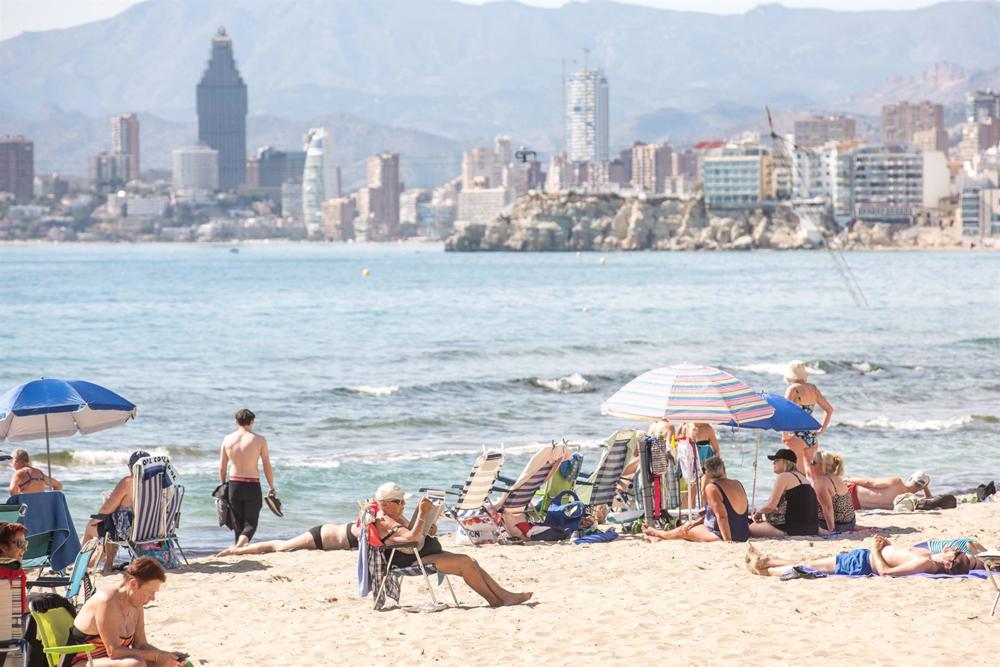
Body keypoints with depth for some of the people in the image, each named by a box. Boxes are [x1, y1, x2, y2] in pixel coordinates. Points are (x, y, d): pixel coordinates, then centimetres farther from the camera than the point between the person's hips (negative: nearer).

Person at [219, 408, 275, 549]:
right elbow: (267, 467, -4)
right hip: (252, 486, -3)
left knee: (238, 525, 15)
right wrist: (272, 488, 7)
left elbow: (222, 467, 6)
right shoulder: (259, 440, -6)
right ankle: (239, 546, -22)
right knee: (251, 523, 4)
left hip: (234, 484, 3)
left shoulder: (227, 439, 1)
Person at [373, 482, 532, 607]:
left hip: (426, 554, 11)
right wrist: (422, 514, -30)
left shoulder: (397, 516, 18)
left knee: (471, 562, -1)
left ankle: (503, 595, -5)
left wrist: (429, 531, 1)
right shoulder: (384, 523, -17)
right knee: (464, 561, -18)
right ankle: (495, 600, -12)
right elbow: (411, 537, -30)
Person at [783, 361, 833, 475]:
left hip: (797, 435, -6)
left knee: (799, 473, -5)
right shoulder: (814, 389, 10)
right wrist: (822, 430, 19)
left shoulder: (793, 389, -9)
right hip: (812, 436, 6)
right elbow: (829, 409, 16)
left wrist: (784, 434, -14)